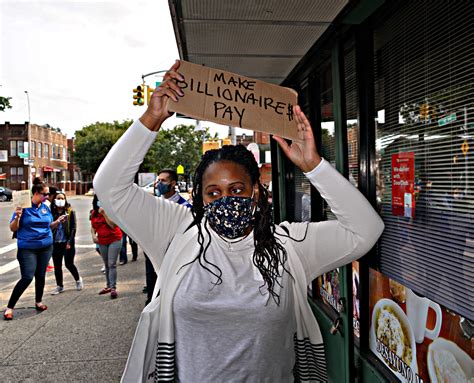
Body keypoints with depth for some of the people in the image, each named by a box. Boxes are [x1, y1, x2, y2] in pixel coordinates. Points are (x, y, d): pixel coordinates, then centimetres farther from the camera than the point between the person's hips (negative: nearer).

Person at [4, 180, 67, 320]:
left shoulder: (45, 207, 5)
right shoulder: (24, 207, -10)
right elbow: (13, 228, -7)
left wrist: (57, 221, -3)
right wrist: (17, 217, -25)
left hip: (46, 247, 5)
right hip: (27, 248, -5)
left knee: (40, 275, 13)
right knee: (27, 278, -11)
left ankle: (38, 301, 33)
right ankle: (9, 307, 4)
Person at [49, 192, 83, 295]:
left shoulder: (70, 212, -3)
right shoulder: (52, 212, 3)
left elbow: (73, 228, -4)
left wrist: (69, 242, -11)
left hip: (67, 243, -3)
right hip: (56, 243, 3)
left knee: (69, 264, -1)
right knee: (57, 265, 8)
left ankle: (78, 279, 25)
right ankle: (59, 286, 24)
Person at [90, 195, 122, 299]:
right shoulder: (94, 213, 5)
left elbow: (113, 225, -22)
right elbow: (93, 227, 15)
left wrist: (104, 213, -26)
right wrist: (93, 235, -5)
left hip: (114, 240, -5)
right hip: (102, 241, 5)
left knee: (112, 264, -12)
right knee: (106, 265, 15)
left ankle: (113, 288, -12)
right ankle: (108, 286, 26)